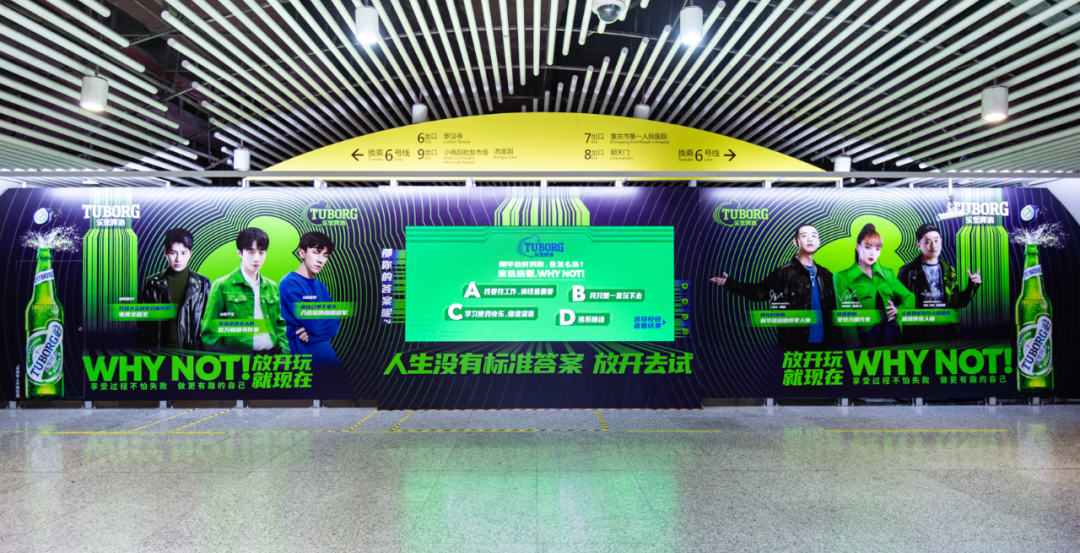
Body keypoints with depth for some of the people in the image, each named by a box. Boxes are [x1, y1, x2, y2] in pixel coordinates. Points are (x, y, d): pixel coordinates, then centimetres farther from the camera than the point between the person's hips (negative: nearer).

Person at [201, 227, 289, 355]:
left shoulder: (272, 287, 15)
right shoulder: (222, 286, 2)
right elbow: (210, 329, 1)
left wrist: (285, 354, 3)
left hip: (272, 354, 4)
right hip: (238, 357, -4)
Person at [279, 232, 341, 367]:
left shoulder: (320, 287, 13)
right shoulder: (290, 283, -13)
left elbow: (335, 324, 3)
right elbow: (314, 325, -20)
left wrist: (312, 333, -14)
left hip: (326, 352, 7)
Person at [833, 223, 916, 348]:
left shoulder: (887, 273, 12)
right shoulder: (843, 277, -2)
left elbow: (910, 297, 17)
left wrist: (899, 310, -4)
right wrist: (855, 347, -16)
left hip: (894, 334, 4)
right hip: (866, 337, -4)